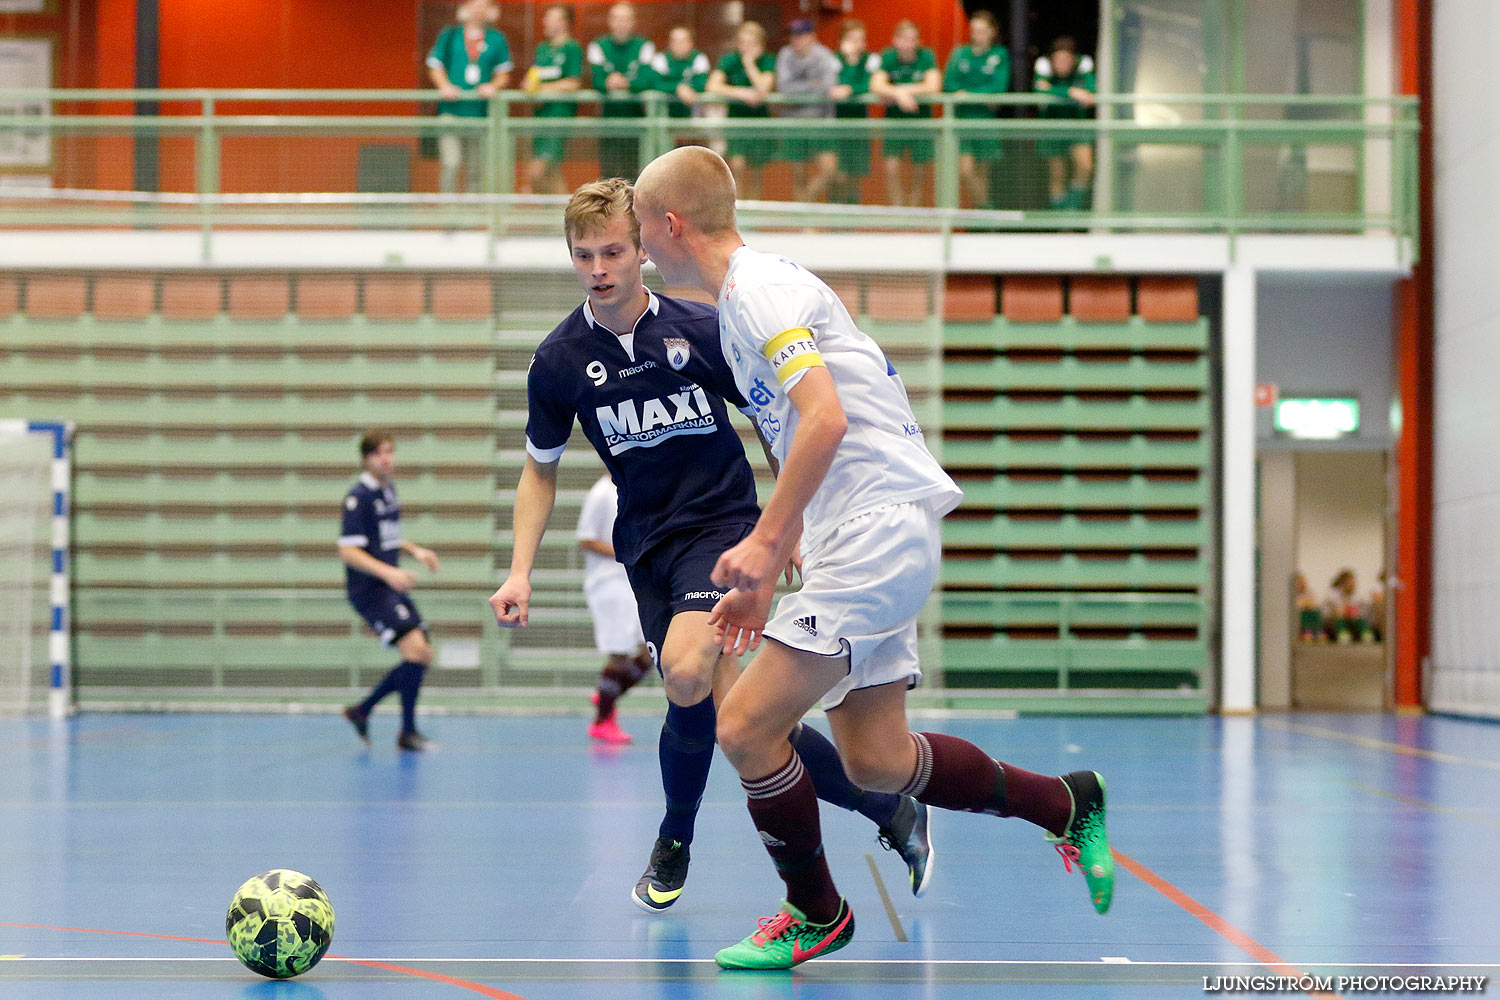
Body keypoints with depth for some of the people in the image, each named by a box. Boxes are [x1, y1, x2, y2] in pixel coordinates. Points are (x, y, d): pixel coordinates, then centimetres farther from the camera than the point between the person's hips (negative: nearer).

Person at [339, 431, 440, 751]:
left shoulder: (389, 490, 13)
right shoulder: (358, 497, -13)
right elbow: (347, 551, -18)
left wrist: (415, 550, 12)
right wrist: (388, 572, -27)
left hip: (391, 585, 9)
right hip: (369, 589, -9)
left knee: (423, 656, 6)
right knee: (414, 647, -21)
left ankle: (362, 711, 19)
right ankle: (408, 732, -11)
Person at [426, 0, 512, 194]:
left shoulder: (497, 39, 10)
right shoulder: (450, 36, 6)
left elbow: (504, 73, 13)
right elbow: (435, 66, 8)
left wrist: (493, 86, -7)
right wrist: (445, 86, -9)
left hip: (481, 111, 2)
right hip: (452, 110, -2)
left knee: (475, 169, 4)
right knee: (450, 164, -12)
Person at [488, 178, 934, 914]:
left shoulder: (701, 329, -6)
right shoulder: (559, 360, -1)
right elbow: (540, 469, 11)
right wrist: (520, 572, 1)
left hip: (723, 522, -3)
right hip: (647, 542, 3)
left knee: (687, 674, -26)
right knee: (724, 704, -11)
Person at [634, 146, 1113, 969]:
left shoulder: (757, 289, -10)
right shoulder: (741, 298, 21)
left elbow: (825, 420, -23)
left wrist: (763, 543, -20)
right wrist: (763, 577, 22)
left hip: (879, 529, -10)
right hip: (855, 541, 10)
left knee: (745, 728, -9)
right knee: (875, 763, 9)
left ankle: (815, 916, 8)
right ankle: (1066, 806, 23)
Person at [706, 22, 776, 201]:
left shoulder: (768, 61, -4)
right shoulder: (729, 60, -3)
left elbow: (764, 88, -19)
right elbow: (713, 86, -16)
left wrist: (749, 63, -18)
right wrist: (742, 93, -24)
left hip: (760, 117, 1)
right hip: (736, 117, -1)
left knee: (755, 173, 5)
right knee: (738, 164, -20)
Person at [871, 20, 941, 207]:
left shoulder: (926, 56, -8)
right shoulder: (888, 57, -6)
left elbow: (933, 86, -20)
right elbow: (876, 86, -17)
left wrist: (902, 90, -22)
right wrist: (899, 94, -33)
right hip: (894, 119, 0)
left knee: (919, 174, 3)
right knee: (892, 169, -12)